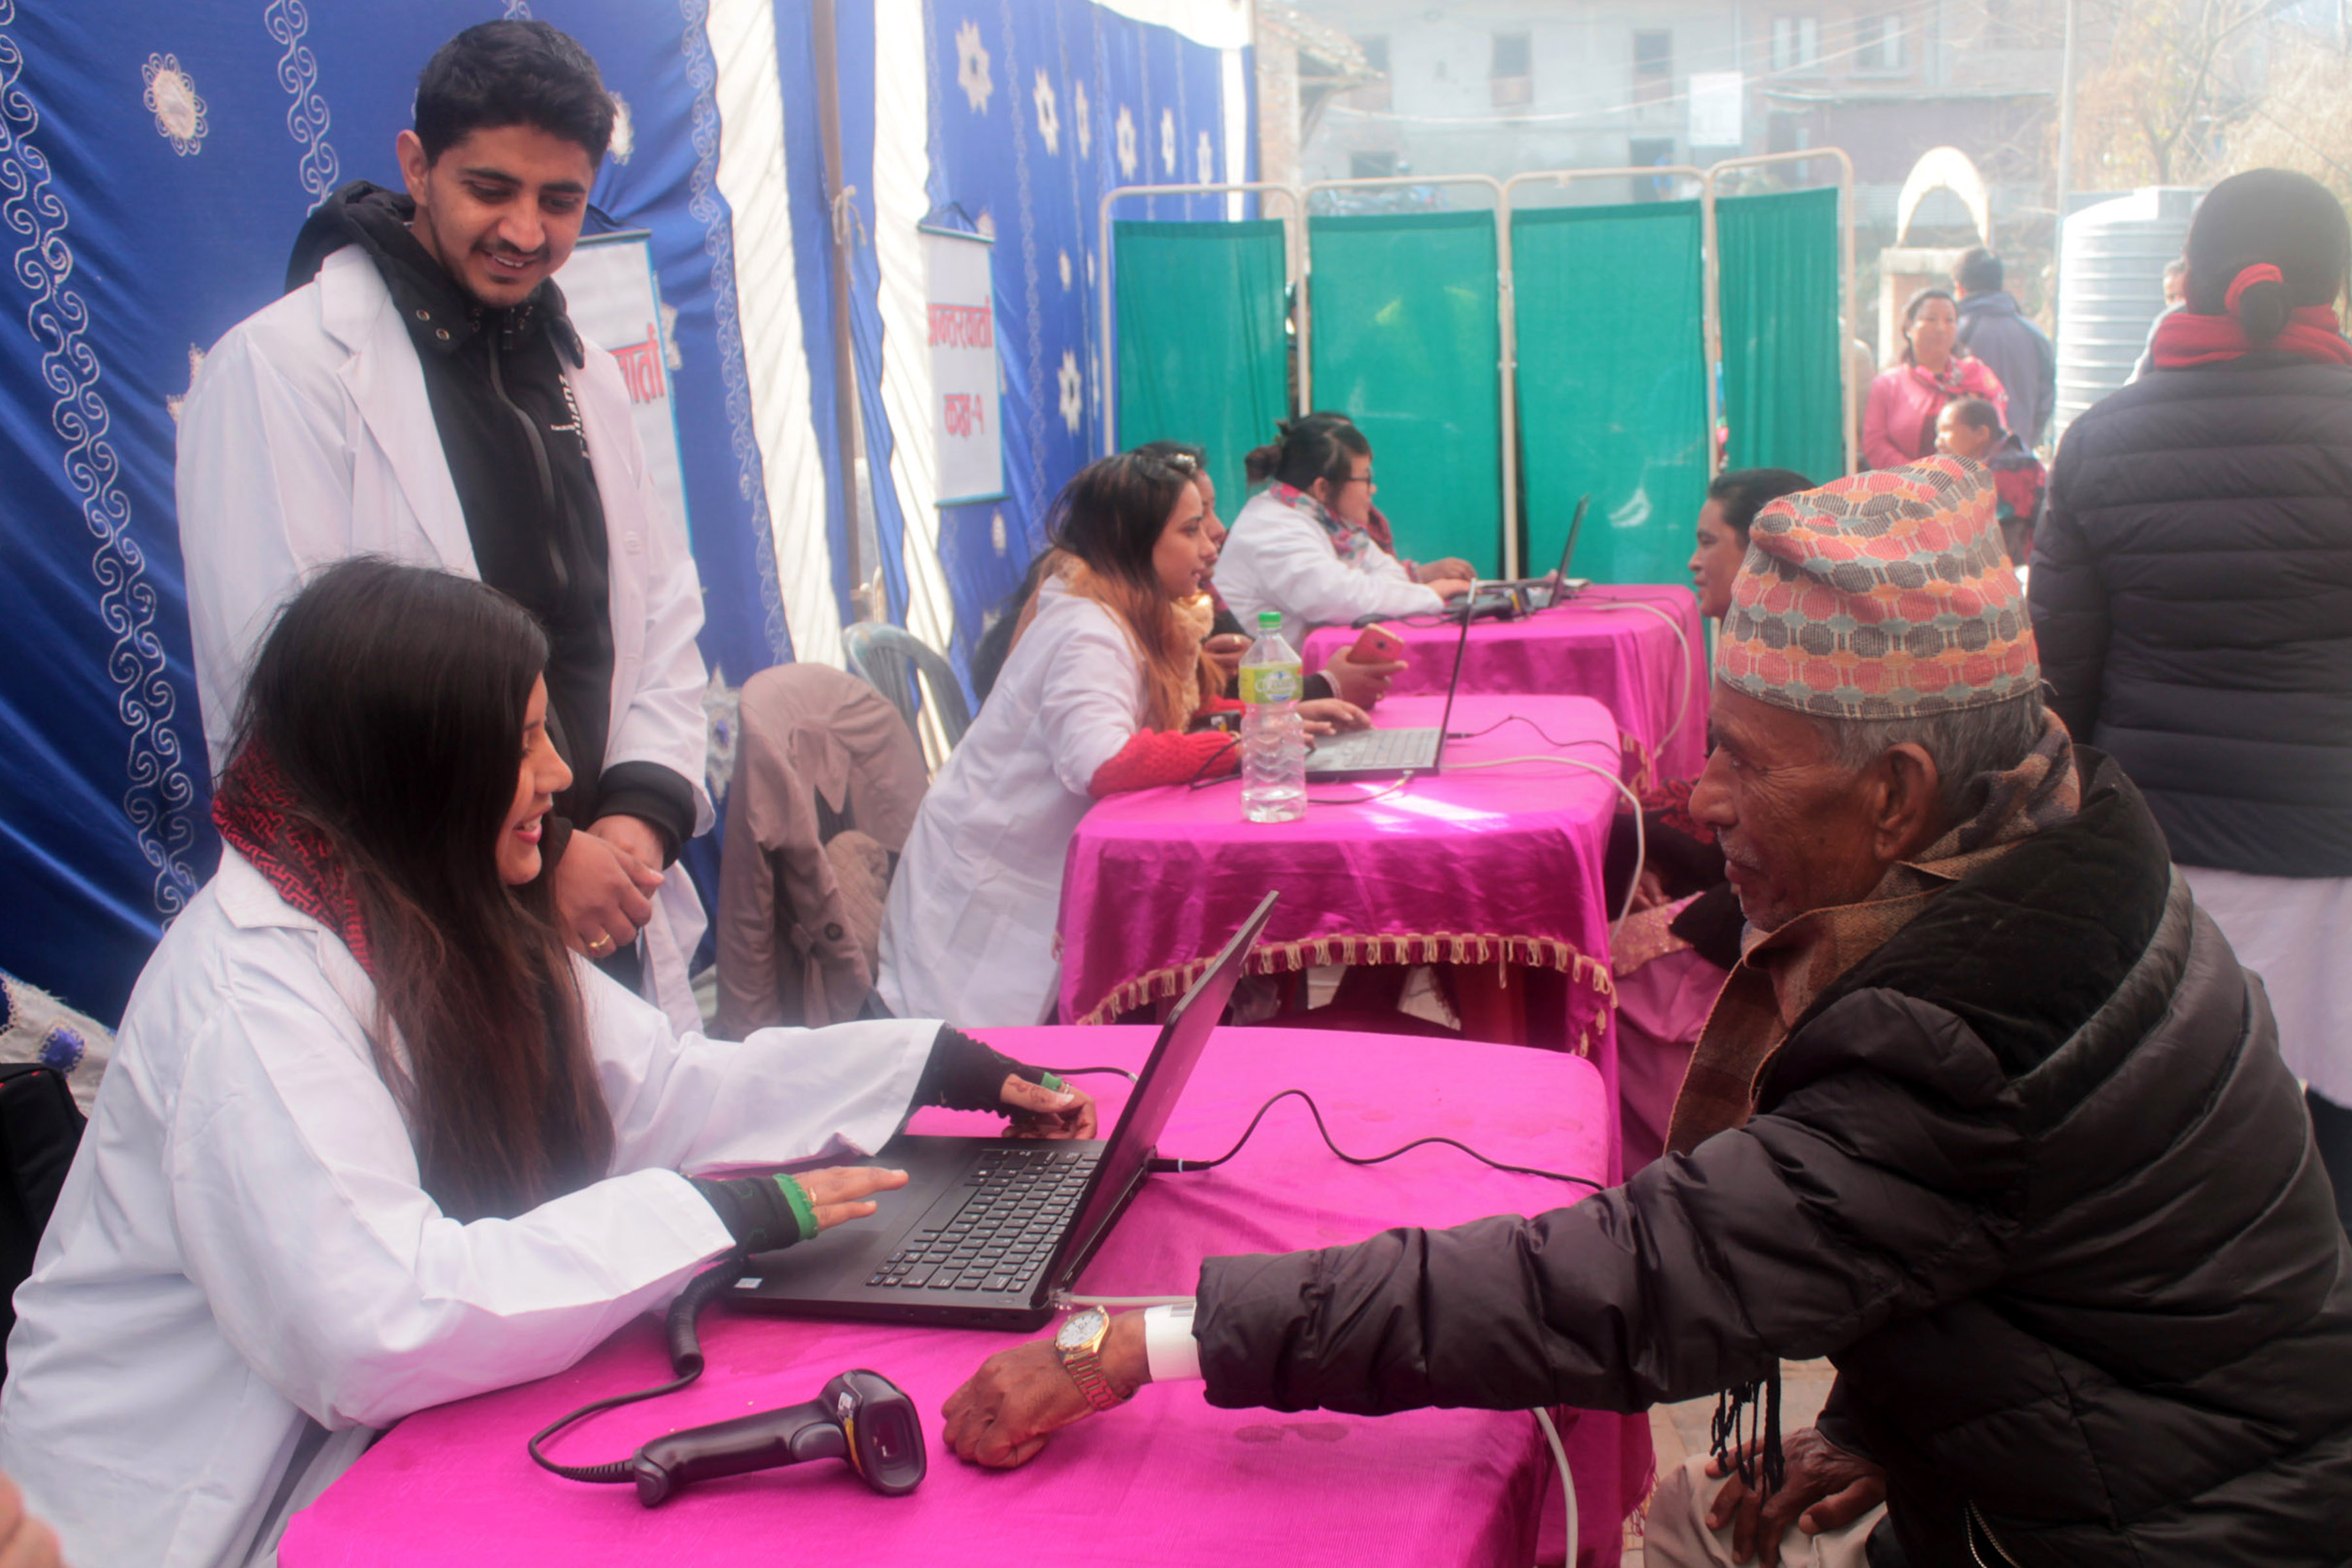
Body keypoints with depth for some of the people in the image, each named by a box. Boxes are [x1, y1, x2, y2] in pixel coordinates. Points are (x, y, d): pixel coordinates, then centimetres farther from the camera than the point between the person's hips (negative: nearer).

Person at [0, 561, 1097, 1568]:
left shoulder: (446, 923, 3)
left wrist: (934, 1065, -2)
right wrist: (716, 1215, -32)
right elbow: (370, 1326, -36)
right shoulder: (251, 997, -26)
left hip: (351, 1442, 8)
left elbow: (663, 1087, 4)